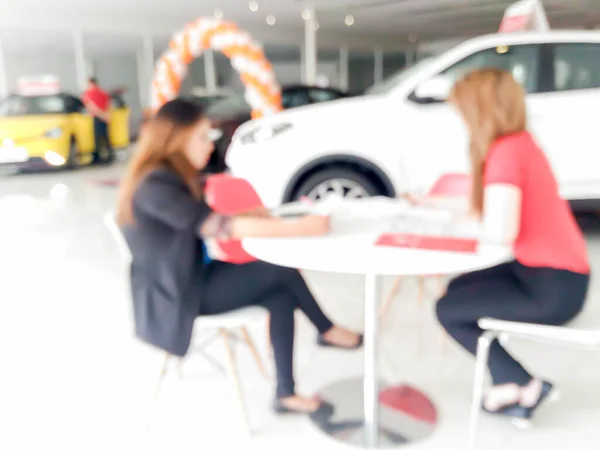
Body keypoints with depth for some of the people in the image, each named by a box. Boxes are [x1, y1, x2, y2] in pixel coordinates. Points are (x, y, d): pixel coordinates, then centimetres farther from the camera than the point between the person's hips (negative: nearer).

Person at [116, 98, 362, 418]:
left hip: (192, 281, 9)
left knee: (281, 295, -7)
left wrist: (271, 214, -7)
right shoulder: (155, 186, -22)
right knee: (279, 268, -15)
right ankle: (327, 330, 5)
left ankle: (286, 394, 2)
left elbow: (213, 221, 8)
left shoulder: (172, 177, 9)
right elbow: (219, 227, -30)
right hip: (175, 299, -9)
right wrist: (299, 228, -31)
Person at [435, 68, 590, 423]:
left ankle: (523, 384, 13)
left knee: (447, 310, 2)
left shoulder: (505, 151, -21)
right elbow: (494, 204, 15)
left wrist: (472, 218, -8)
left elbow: (500, 231, -29)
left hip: (552, 286, -9)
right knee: (459, 290, 19)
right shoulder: (521, 143, 7)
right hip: (558, 271, 9)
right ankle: (512, 385, 21)